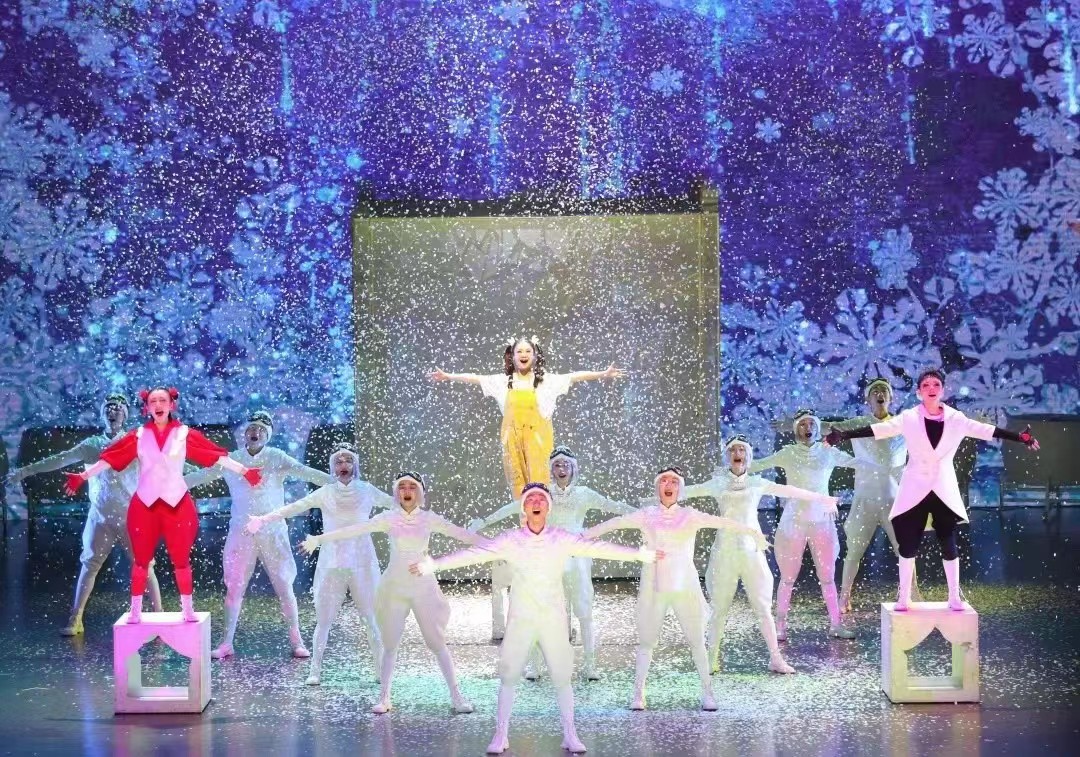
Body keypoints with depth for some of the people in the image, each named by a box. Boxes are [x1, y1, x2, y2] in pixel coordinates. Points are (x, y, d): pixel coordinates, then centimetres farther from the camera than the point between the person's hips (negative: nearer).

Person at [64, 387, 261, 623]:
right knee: (141, 559, 6)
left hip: (177, 503, -1)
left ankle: (188, 609, 15)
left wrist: (244, 471, -9)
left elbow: (216, 455, -4)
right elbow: (110, 459, 0)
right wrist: (83, 476, -5)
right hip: (145, 504, 1)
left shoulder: (185, 434, 0)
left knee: (181, 559, 4)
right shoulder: (138, 436, 3)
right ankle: (135, 610, 15)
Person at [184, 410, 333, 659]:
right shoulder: (231, 460, 3)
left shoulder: (276, 458, -2)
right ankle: (227, 643, 12)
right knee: (234, 588, 3)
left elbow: (304, 471, -13)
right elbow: (201, 475, 7)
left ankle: (297, 641, 11)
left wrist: (336, 481, -27)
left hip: (273, 533, -1)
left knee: (284, 587, 1)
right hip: (241, 533, 1)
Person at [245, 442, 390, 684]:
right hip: (332, 563, 0)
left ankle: (381, 668, 10)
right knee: (324, 619, 1)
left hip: (361, 563, 0)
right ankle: (315, 670, 8)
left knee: (371, 617, 1)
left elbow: (395, 503, 7)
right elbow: (294, 507, -3)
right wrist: (264, 519, -11)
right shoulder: (325, 493, 1)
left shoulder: (366, 491, 2)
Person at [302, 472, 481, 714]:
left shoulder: (429, 518, -2)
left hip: (423, 586, 0)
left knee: (437, 642, 1)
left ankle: (456, 695, 7)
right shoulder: (388, 519, -3)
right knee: (390, 643, 6)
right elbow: (353, 530, -10)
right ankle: (384, 697, 14)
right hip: (394, 586, 0)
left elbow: (461, 533, -6)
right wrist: (319, 539, -18)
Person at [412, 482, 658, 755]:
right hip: (521, 620, 0)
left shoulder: (562, 539, -5)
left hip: (554, 620, 0)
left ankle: (570, 734, 14)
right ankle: (501, 735, 10)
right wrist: (433, 565, -18)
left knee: (562, 678, 4)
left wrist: (642, 555, -13)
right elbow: (473, 554, -11)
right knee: (509, 677, 2)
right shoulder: (510, 540, -7)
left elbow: (598, 548, -8)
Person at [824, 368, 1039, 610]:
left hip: (944, 490, 1)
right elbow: (880, 429, -11)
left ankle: (954, 596, 14)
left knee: (949, 544, 3)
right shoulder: (909, 418, -4)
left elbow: (985, 430, -1)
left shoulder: (956, 418, 1)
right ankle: (903, 596, 13)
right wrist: (843, 435, -22)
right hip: (915, 490, -1)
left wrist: (1019, 437, -7)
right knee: (908, 544, 3)